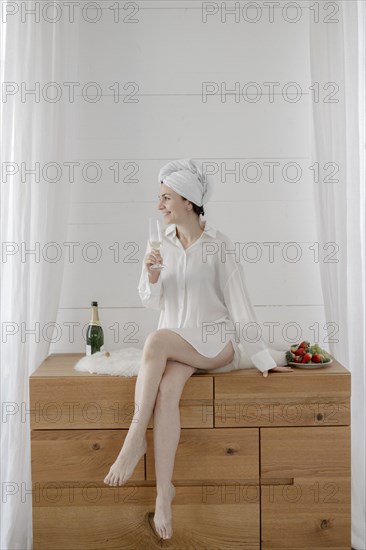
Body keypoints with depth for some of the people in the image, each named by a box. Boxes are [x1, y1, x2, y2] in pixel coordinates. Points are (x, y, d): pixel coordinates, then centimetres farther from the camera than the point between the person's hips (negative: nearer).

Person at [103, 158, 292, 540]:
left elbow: (239, 304, -6)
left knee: (157, 340, -31)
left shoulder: (218, 244, -6)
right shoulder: (161, 242, 6)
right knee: (167, 387, -28)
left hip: (214, 343, -3)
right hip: (173, 346, 3)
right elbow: (152, 302, 7)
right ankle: (164, 490, -21)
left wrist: (262, 359, -8)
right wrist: (151, 274, -14)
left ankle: (135, 438, -22)